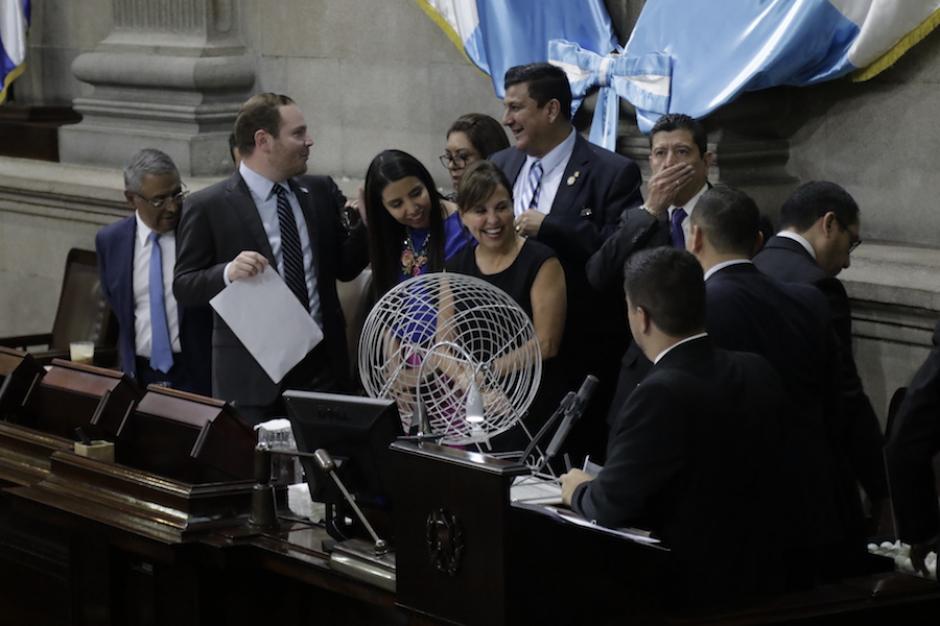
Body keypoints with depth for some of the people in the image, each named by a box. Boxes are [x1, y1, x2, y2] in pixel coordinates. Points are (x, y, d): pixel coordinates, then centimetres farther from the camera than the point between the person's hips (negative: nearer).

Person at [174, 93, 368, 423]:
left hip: (323, 368, 4)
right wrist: (228, 272, -23)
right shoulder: (207, 206, -5)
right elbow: (183, 286, -4)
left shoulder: (321, 192, 9)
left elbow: (345, 267, 13)